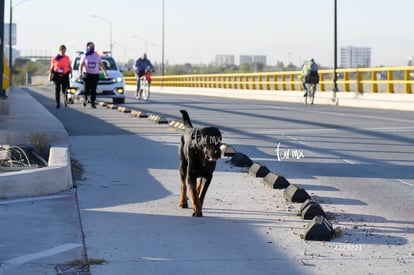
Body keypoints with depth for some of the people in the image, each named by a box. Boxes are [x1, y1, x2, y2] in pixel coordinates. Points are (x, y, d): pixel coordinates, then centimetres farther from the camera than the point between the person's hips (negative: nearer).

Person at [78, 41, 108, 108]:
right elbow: (81, 65, -5)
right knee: (87, 89, -6)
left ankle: (93, 103, 2)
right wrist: (80, 73, -18)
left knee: (93, 90, -2)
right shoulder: (85, 56, 1)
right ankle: (85, 99, 22)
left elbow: (101, 65, 14)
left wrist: (105, 72, 6)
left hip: (95, 75, 2)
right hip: (87, 74, -2)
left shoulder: (97, 56, 8)